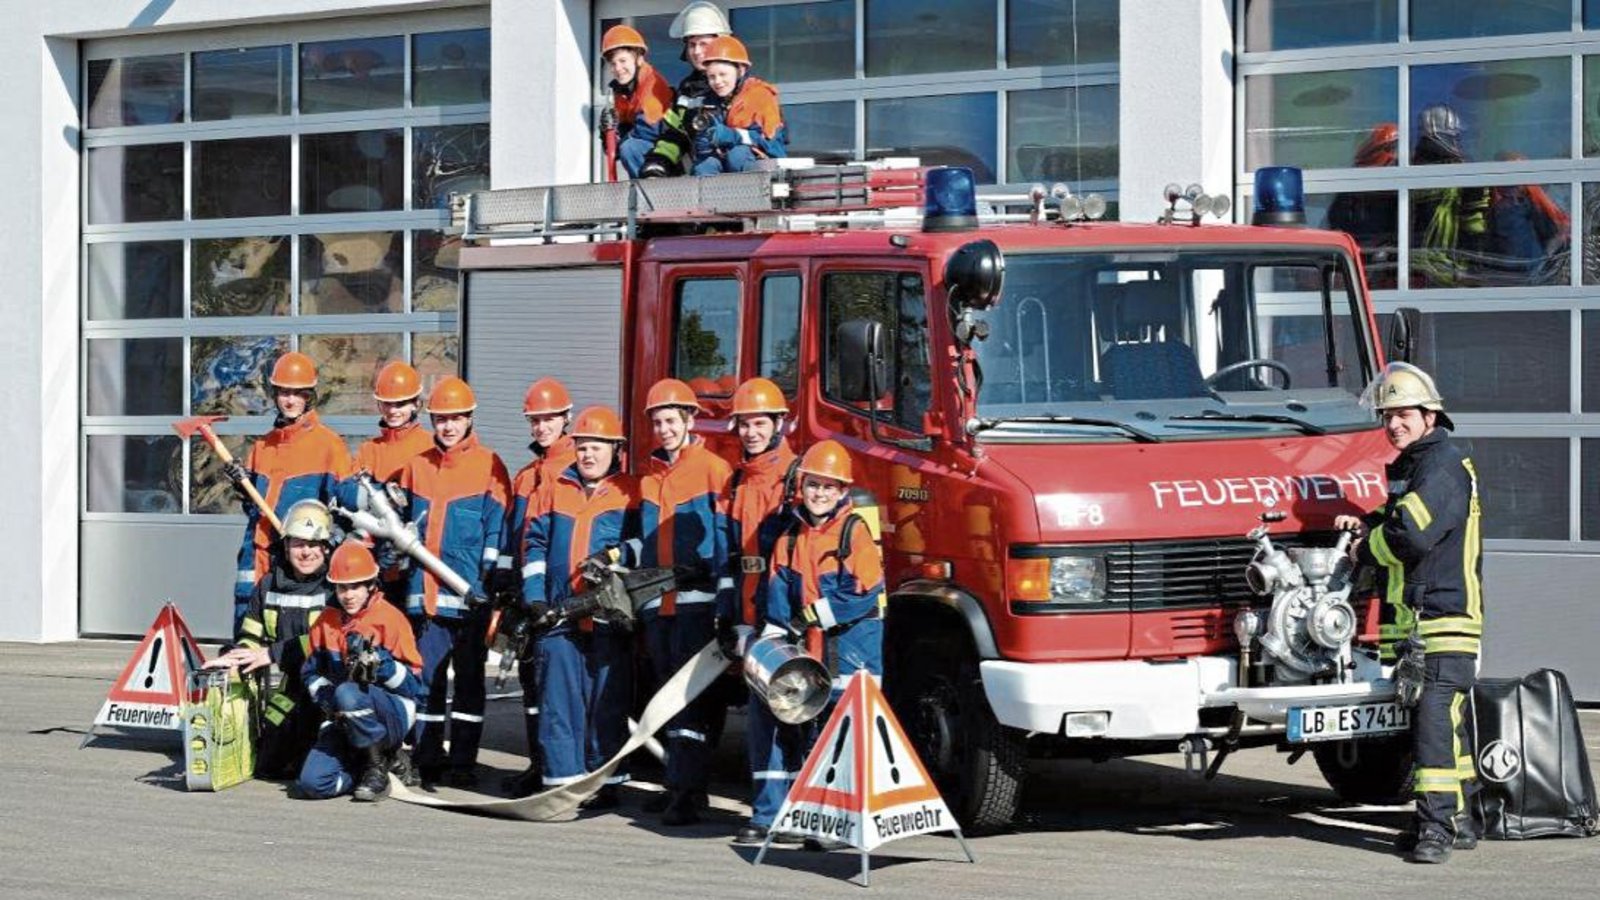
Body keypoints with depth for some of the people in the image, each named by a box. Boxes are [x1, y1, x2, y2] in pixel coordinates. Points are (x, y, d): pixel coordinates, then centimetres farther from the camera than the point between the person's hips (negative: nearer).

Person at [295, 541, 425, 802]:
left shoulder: (390, 618, -8)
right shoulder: (327, 622, 8)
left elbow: (412, 684, -10)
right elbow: (311, 672, 14)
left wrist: (378, 661, -27)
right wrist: (326, 697, -7)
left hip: (394, 715, -5)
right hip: (345, 719, 5)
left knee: (348, 693, -37)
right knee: (312, 783, -18)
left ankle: (378, 767, -16)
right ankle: (367, 770, 11)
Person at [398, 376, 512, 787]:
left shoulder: (488, 465, 0)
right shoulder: (416, 466, 12)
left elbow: (497, 527, -3)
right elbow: (404, 524, 19)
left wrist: (488, 584, -9)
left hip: (469, 595, -4)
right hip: (425, 592, 4)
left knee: (469, 677, 3)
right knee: (427, 675, 5)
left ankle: (464, 763, 7)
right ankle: (426, 760, 12)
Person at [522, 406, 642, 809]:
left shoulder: (630, 493, 5)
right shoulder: (553, 491, 14)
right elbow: (535, 546, 15)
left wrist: (614, 556, -16)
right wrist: (534, 595, 5)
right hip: (559, 611, 3)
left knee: (607, 700, 0)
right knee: (559, 699, 0)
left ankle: (604, 782, 6)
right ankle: (562, 778, 4)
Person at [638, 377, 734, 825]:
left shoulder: (713, 470, -4)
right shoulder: (649, 477, 16)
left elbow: (726, 537, -8)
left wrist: (725, 600, -14)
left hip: (697, 601, -7)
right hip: (657, 604, 7)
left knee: (690, 697, -11)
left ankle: (686, 793, -14)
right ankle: (682, 784, 18)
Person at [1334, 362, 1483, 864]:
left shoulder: (1444, 465, -12)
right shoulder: (1412, 467, 21)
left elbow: (1413, 535, -23)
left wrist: (1367, 550, -6)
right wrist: (1369, 526, 12)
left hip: (1444, 623, -10)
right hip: (1415, 624, 10)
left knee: (1434, 719, -16)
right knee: (1442, 723, 14)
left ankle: (1435, 826, -21)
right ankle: (1457, 820, 21)